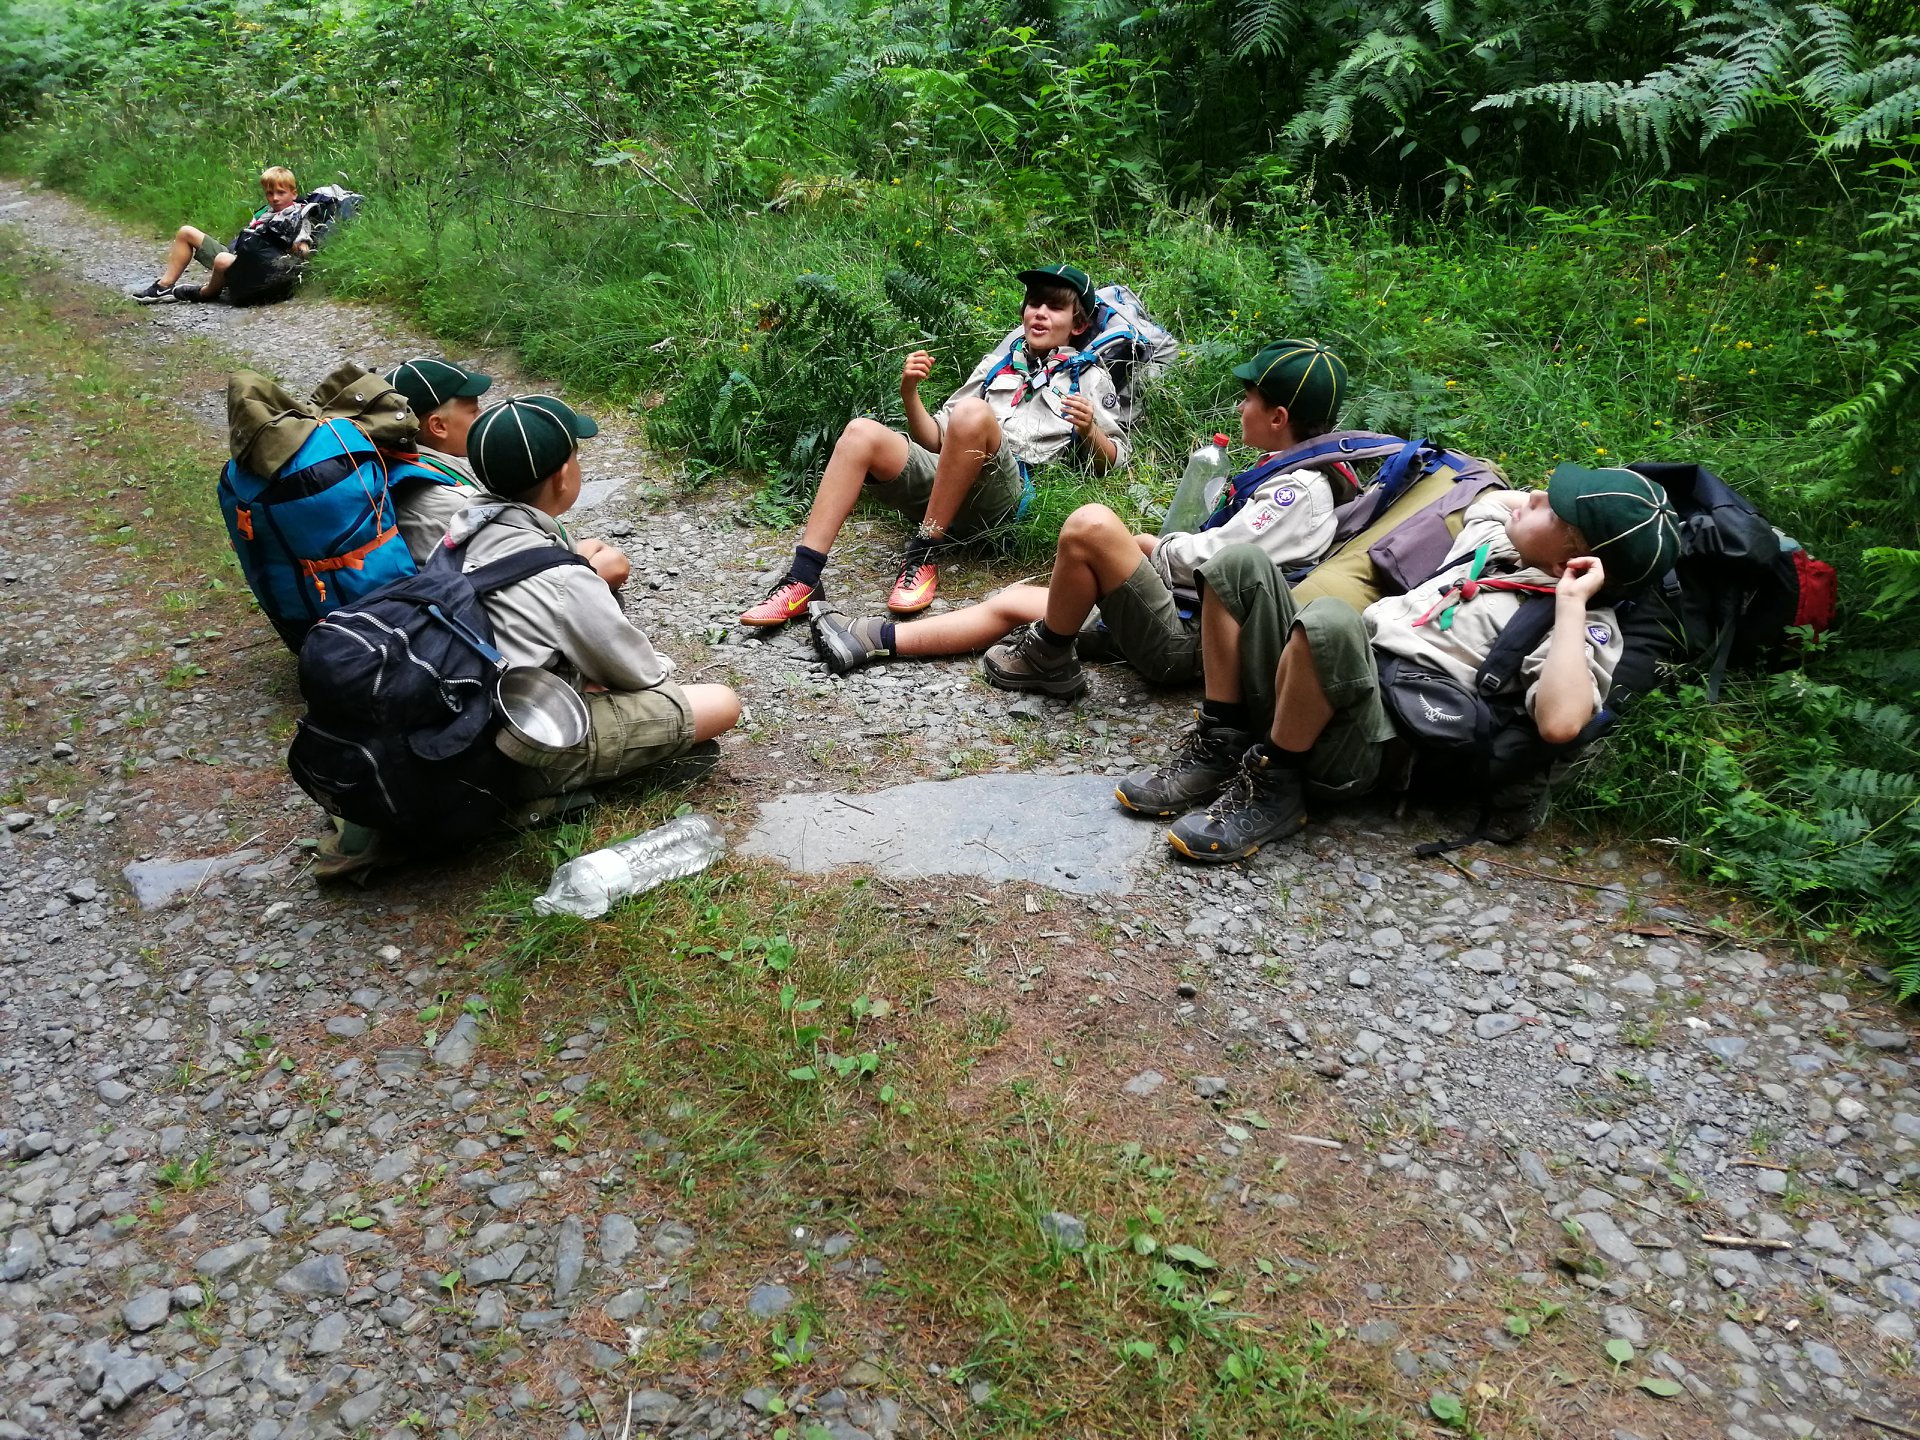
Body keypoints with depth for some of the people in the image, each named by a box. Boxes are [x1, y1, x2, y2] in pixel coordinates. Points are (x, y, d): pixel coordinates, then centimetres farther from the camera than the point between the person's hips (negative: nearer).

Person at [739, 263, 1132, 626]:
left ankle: (923, 555, -25)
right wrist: (910, 393, 6)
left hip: (1008, 495, -4)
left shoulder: (1089, 377, 19)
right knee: (862, 433, -21)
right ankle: (803, 578, -29)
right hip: (942, 477, 4)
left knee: (973, 412, -33)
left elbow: (1111, 462, 11)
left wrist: (1090, 431, -11)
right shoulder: (997, 363, 30)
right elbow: (937, 439, 24)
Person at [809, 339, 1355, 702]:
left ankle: (1049, 660, -9)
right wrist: (1157, 545, 7)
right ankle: (875, 641, 9)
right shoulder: (1282, 472, 18)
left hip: (1182, 643, -11)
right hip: (1181, 611, 11)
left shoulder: (1301, 491, -13)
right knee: (1013, 602, 8)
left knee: (1091, 524, -29)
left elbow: (1207, 557, -17)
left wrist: (1152, 549, 1)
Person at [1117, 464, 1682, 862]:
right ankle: (1220, 745, -5)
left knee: (1329, 617, -37)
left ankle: (1273, 787, -17)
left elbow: (1559, 723, -27)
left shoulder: (1585, 627, -6)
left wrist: (1571, 602, -20)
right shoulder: (1493, 537, 17)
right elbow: (1490, 497, 43)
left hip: (1365, 746, -8)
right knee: (1240, 565, -2)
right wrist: (1555, 497, 25)